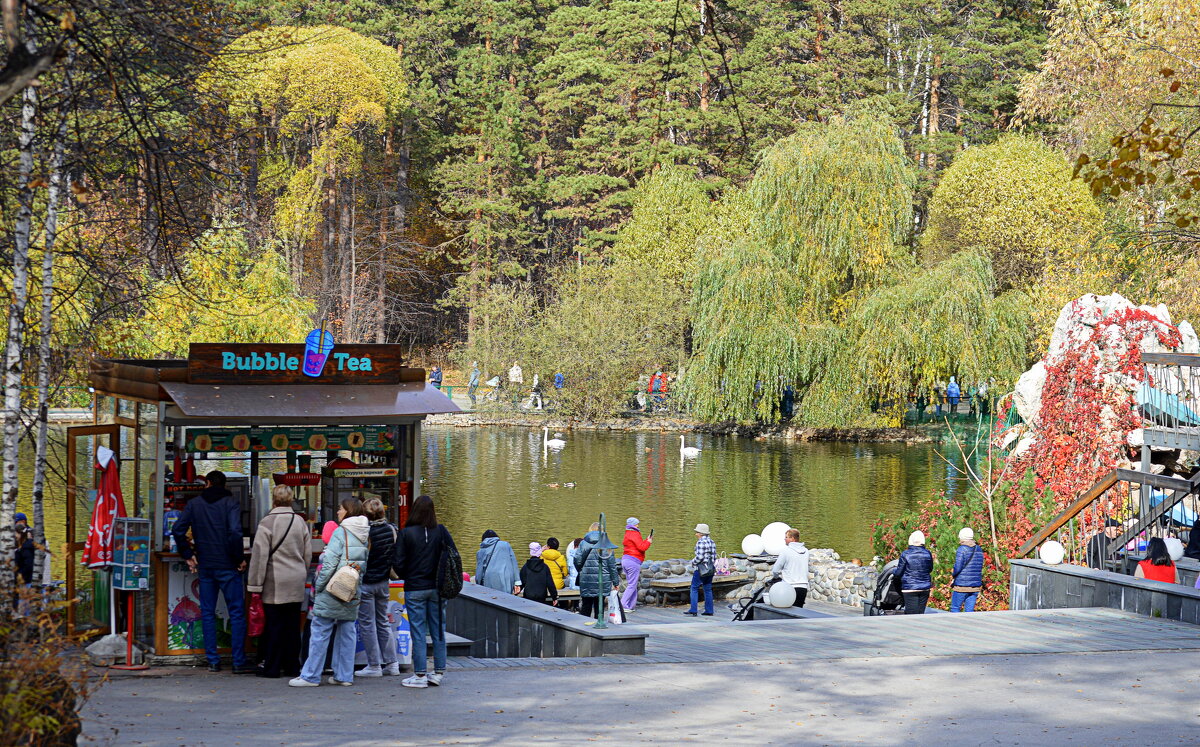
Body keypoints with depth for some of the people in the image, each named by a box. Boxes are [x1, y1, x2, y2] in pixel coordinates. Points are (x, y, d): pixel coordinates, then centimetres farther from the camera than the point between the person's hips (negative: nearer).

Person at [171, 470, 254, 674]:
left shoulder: (194, 504, 6)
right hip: (227, 566, -3)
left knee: (207, 613, 11)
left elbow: (177, 530, -1)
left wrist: (188, 555, 8)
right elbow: (235, 532, -19)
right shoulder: (230, 503, -5)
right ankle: (239, 662, -3)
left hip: (204, 566, 3)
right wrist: (239, 558, -8)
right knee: (236, 612, 1)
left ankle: (212, 661, 9)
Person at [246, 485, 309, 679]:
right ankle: (292, 666, 15)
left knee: (274, 625, 1)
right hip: (296, 583, 5)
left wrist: (255, 583, -6)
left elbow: (259, 555, -11)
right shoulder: (300, 522, 6)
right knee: (293, 625, 10)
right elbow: (307, 554, 13)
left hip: (275, 583, -5)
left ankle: (271, 667, 5)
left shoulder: (267, 523, -11)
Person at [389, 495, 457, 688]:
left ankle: (420, 675, 3)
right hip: (437, 588, 3)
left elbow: (397, 563, -9)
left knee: (418, 632, 1)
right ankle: (439, 672, 14)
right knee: (438, 631, 10)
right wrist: (442, 578, 11)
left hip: (414, 589, -3)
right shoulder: (441, 531, -3)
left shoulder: (406, 533, -10)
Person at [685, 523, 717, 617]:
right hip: (711, 569, 8)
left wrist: (693, 562, -4)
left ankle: (693, 610, -7)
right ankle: (709, 611, 10)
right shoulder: (712, 542, 11)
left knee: (694, 588, -2)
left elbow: (699, 557, -20)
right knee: (708, 589, 11)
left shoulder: (700, 542, -14)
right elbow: (714, 557, 13)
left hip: (701, 569, -8)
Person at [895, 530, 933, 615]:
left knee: (911, 613, -4)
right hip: (925, 588, 4)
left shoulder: (905, 554, -10)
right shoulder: (928, 554, 0)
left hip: (910, 588, -4)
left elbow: (898, 573, -4)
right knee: (921, 613, 9)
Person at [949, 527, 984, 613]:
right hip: (975, 586, 6)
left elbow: (957, 568, -15)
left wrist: (953, 574, 5)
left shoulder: (962, 550, -10)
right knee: (970, 610, 6)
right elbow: (980, 568, 14)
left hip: (961, 585, -6)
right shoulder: (979, 550, 10)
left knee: (955, 609, 4)